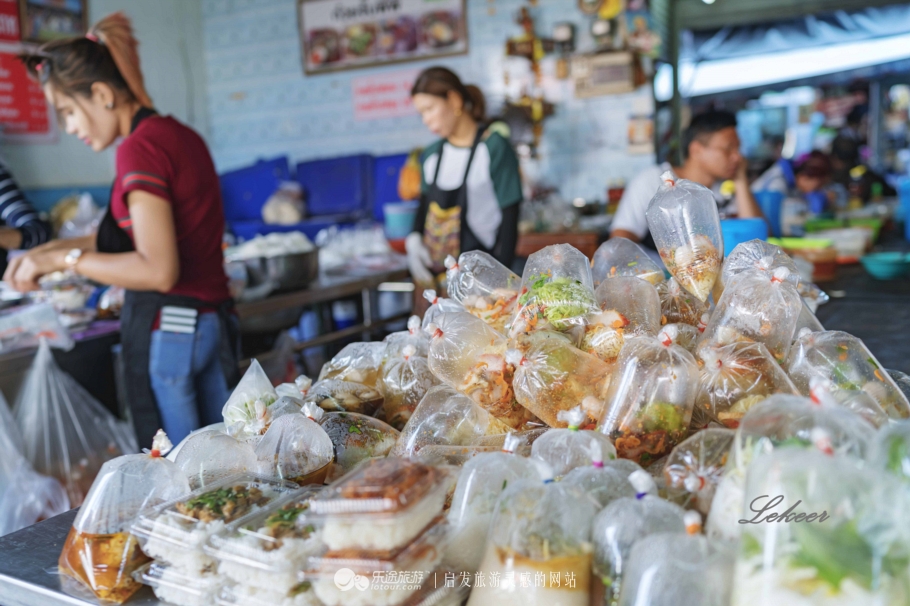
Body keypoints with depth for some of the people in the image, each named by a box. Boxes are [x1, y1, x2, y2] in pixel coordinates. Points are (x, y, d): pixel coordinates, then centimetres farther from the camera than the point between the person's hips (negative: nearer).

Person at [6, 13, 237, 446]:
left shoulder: (141, 146, -14)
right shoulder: (180, 134, 13)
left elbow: (158, 271, -21)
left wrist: (65, 259, -11)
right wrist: (55, 248, 16)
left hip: (167, 328, -9)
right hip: (213, 322, 9)